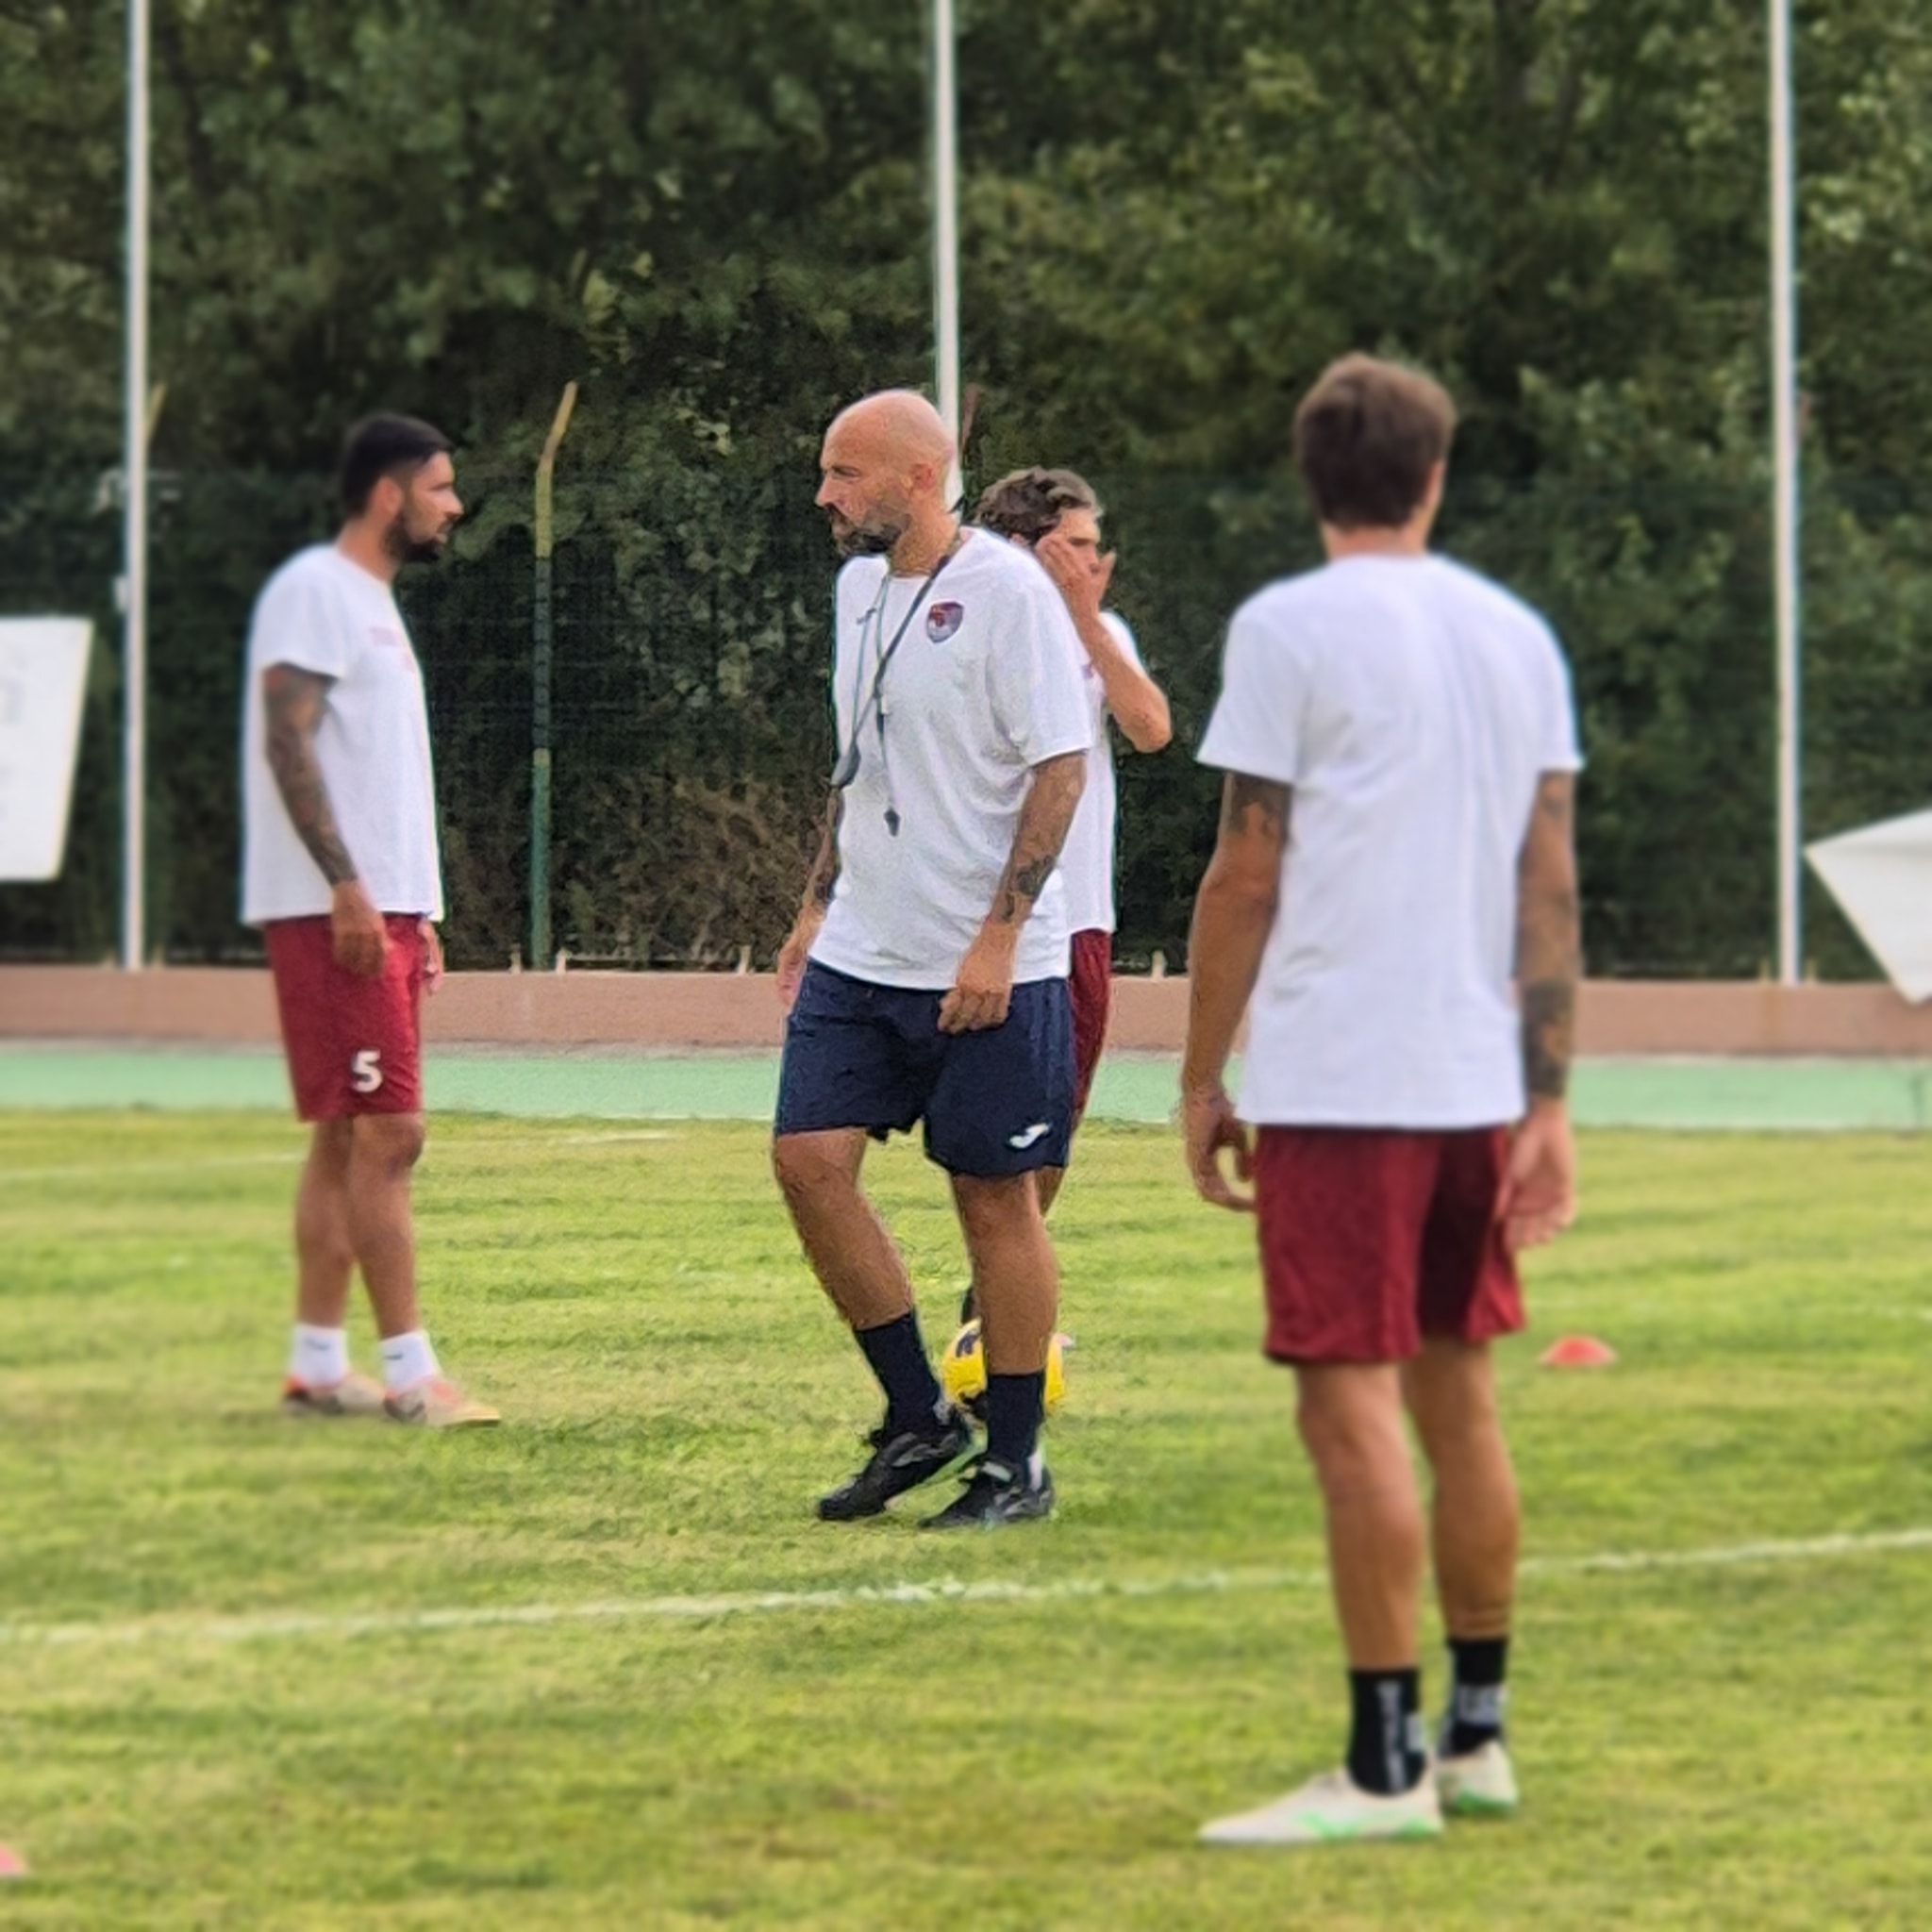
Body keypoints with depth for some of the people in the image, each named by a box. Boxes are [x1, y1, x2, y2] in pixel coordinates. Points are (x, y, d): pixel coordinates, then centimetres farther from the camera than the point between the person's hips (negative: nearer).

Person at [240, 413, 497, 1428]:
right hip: (332, 911, -10)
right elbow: (288, 743, -18)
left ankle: (317, 1363, 12)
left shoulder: (372, 602, 20)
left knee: (347, 1138, 9)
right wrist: (347, 887, -23)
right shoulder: (315, 591, -10)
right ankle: (410, 1372, -11)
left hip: (382, 908, 10)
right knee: (386, 1132, -11)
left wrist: (417, 911, 21)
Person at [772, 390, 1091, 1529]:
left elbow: (1061, 767, -15)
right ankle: (919, 1418, 11)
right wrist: (818, 909, 19)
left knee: (995, 1197, 0)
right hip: (861, 954, 7)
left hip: (988, 966, -7)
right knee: (809, 1157, -2)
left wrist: (997, 938, -19)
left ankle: (1016, 1464, 10)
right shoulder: (861, 587, 12)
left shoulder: (1008, 592, -13)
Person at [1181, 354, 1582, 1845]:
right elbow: (1552, 880, 8)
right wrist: (1546, 1104, 10)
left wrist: (1203, 1078, 0)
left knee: (1354, 1406, -6)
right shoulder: (1517, 635, 10)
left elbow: (1245, 874, -7)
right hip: (1477, 1083, 6)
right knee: (1457, 1396, 14)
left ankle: (1386, 1767, -7)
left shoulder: (1289, 630, -6)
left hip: (1336, 1083, -6)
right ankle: (1476, 1737, 20)